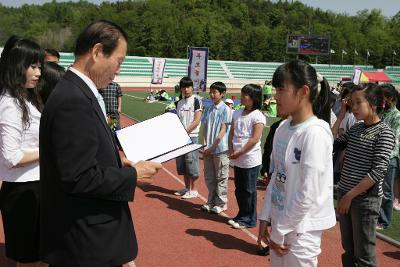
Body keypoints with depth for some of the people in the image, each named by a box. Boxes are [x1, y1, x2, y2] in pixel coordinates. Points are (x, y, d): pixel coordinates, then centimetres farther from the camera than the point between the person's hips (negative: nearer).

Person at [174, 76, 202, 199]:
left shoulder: (196, 100, -6)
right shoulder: (179, 103, 13)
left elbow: (197, 120, -13)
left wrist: (185, 131, -17)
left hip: (191, 136, -7)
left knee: (191, 162, -3)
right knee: (181, 164, 12)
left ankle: (193, 190, 7)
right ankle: (187, 187, 24)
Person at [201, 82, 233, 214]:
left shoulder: (225, 110, -8)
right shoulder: (208, 109, 9)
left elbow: (223, 131, -12)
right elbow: (205, 129, 11)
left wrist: (212, 147, -15)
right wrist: (205, 146, 0)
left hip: (220, 149, -6)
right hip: (208, 149, 6)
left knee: (221, 178, 4)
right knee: (209, 177, 12)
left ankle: (221, 203, 16)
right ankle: (211, 201, 25)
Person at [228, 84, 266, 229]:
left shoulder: (258, 116, -12)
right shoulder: (237, 113, 9)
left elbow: (254, 139, -18)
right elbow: (231, 133, 10)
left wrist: (239, 152, -17)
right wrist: (231, 150, -4)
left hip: (250, 160, -7)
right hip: (237, 159, 7)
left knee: (249, 190, 3)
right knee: (239, 189, 16)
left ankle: (249, 219, 16)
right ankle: (241, 216, 31)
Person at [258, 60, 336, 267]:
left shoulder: (315, 132, -19)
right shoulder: (283, 128, 4)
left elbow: (308, 194, -21)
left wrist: (279, 231, -14)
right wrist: (265, 218, 7)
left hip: (301, 228, -7)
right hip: (280, 222, 7)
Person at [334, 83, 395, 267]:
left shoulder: (384, 133, -12)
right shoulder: (355, 129, 8)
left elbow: (378, 171, -19)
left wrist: (350, 195, -18)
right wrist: (339, 118, 4)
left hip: (366, 199, -7)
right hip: (344, 194, 7)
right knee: (348, 250, 18)